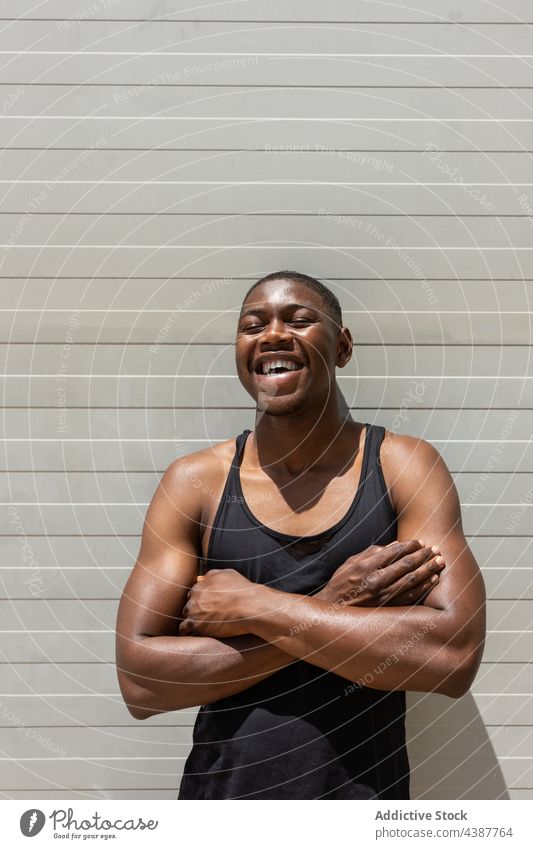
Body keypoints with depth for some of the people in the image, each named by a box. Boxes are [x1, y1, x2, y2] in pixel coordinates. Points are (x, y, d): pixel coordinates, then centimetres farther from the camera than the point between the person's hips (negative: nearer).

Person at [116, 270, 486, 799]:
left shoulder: (405, 467, -11)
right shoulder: (193, 482, -10)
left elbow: (455, 655, -21)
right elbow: (138, 680, -15)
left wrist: (254, 607, -21)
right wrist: (328, 612, -21)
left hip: (364, 790, 0)